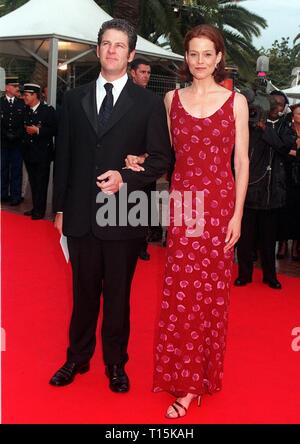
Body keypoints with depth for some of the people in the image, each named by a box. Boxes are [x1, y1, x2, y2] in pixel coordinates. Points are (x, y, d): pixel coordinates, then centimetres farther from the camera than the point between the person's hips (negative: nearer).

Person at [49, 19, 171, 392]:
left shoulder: (148, 103, 1)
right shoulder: (75, 98, 10)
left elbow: (160, 158, -1)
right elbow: (63, 156, 10)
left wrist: (126, 178, -17)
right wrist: (60, 207, 9)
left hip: (124, 215, -2)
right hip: (80, 215, 2)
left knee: (118, 295, 10)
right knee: (83, 292, 14)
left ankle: (115, 364, 27)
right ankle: (77, 358, 32)